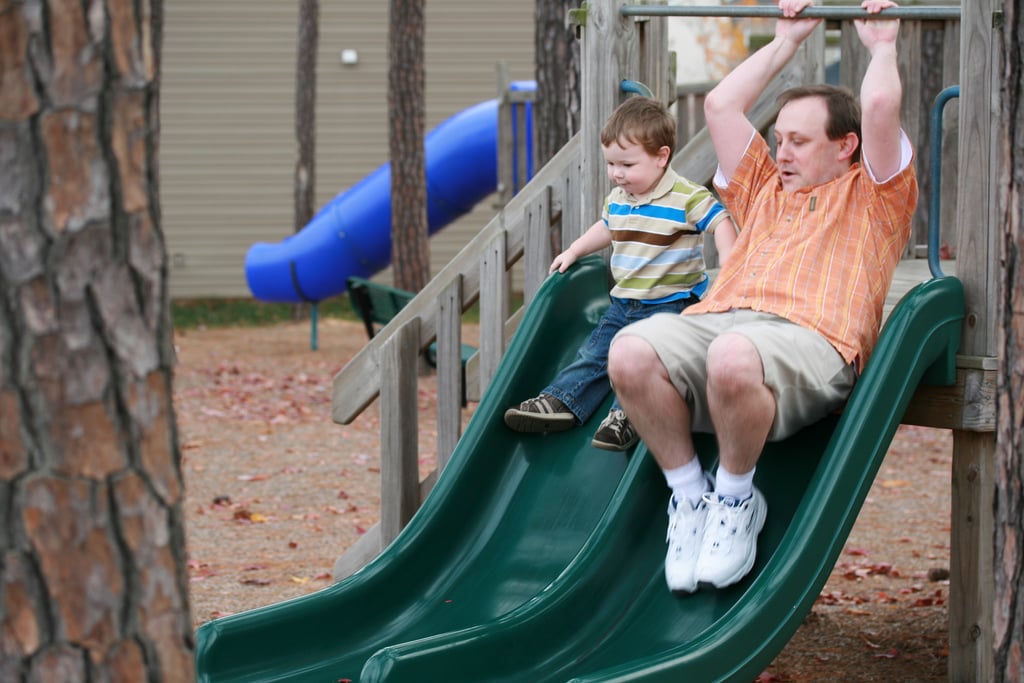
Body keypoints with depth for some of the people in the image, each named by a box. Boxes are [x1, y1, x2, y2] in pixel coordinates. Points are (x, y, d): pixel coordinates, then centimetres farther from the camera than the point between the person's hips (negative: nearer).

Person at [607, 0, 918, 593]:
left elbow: (881, 107, 8)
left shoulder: (873, 196, 23)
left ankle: (735, 499, -16)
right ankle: (690, 493, -13)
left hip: (810, 337, -5)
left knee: (734, 357, -43)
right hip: (717, 317, 5)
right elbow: (720, 106, 36)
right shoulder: (765, 189, 39)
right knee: (630, 352, -30)